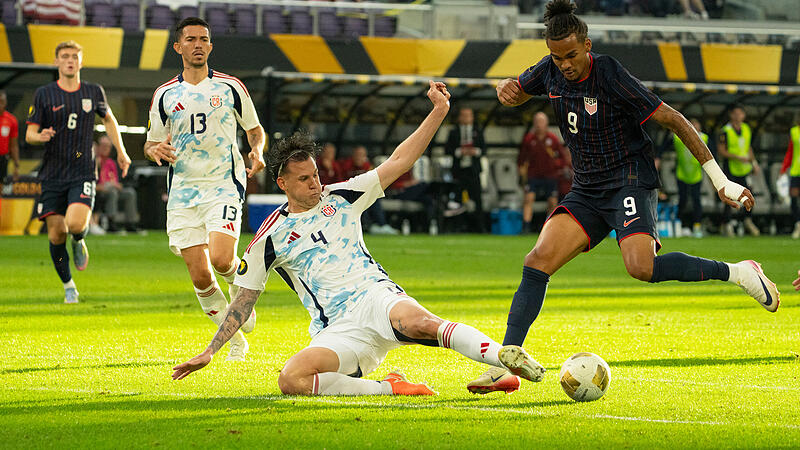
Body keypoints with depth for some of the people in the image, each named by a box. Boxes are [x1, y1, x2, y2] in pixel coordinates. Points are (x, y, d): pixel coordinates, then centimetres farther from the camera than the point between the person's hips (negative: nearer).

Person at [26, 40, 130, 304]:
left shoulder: (94, 92, 6)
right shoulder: (44, 95, 1)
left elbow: (108, 119, 26)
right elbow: (29, 135, 2)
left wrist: (121, 151, 20)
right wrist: (40, 136, -22)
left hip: (82, 174, 0)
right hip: (52, 177, 0)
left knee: (75, 223, -24)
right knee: (56, 235, -2)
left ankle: (79, 242, 14)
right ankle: (68, 287, 19)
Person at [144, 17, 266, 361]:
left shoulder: (230, 87, 5)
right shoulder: (165, 95, 8)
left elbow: (255, 130, 15)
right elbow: (151, 143, 16)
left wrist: (257, 152, -7)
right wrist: (155, 150, -9)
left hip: (224, 184, -2)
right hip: (183, 191, 2)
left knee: (221, 259, -23)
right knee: (200, 276, -4)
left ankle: (240, 287, 14)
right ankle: (235, 341, 13)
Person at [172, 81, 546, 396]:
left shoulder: (340, 198, 15)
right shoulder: (270, 236, 10)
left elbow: (399, 162, 15)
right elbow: (245, 299, 16)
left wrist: (438, 112, 8)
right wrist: (210, 351, 11)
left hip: (375, 295, 0)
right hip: (336, 331, 0)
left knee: (419, 322, -37)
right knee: (291, 380, -32)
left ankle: (505, 357, -43)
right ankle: (386, 388, -26)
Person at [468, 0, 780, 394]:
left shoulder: (611, 76, -18)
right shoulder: (550, 72, 1)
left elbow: (672, 120, -14)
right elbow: (516, 92, 23)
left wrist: (719, 179, -14)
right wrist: (505, 90, -5)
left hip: (630, 180, -6)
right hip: (587, 191, 6)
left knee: (641, 267, -30)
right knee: (537, 262, -12)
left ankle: (736, 272, -12)